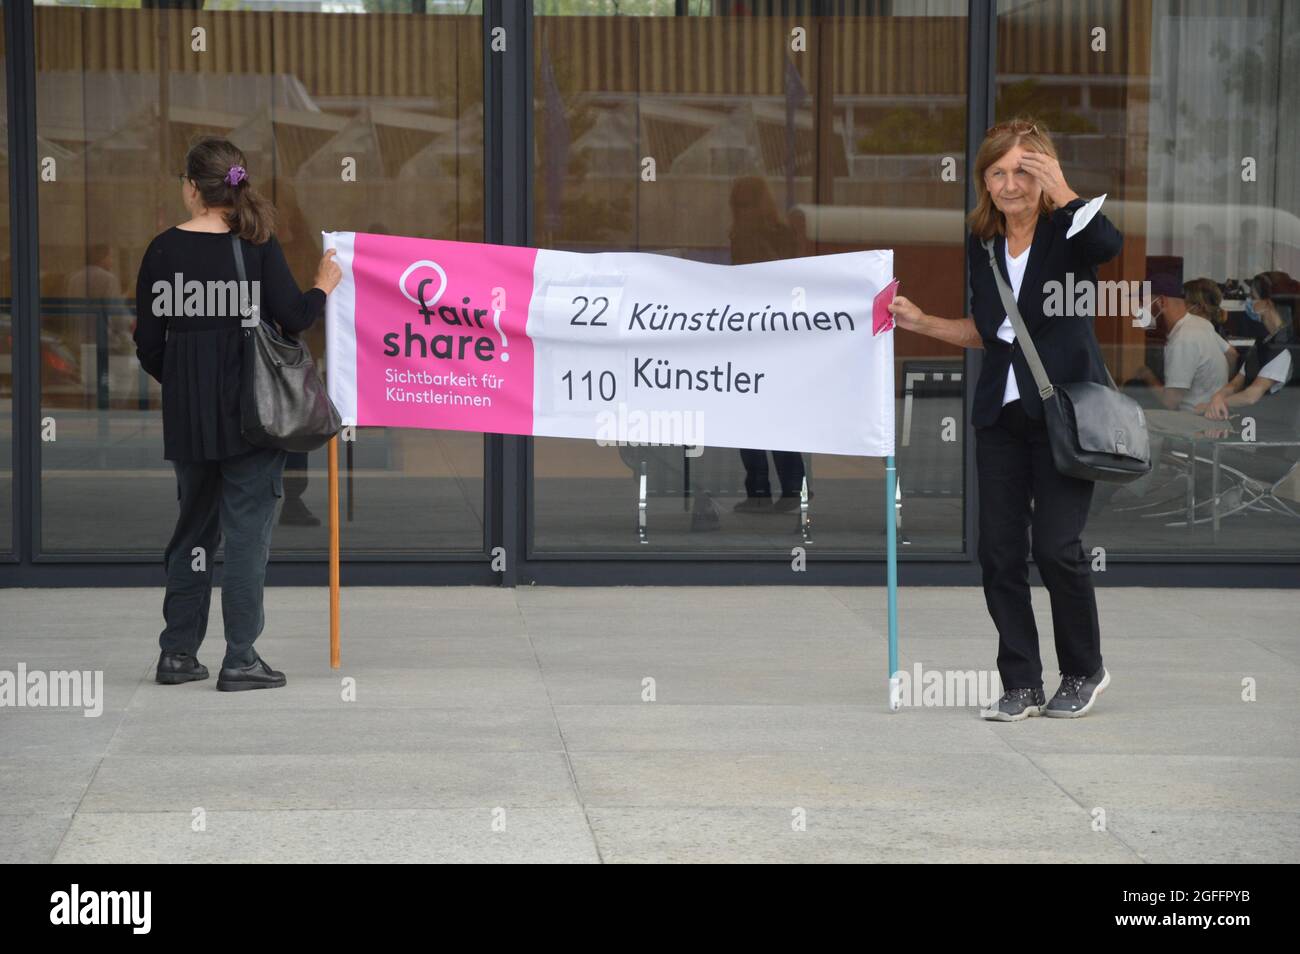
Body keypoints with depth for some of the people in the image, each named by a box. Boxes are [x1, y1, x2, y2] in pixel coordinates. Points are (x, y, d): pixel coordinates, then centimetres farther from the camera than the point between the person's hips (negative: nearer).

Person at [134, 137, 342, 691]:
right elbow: (292, 318, -12)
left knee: (194, 526, 16)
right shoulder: (257, 246, -7)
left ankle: (178, 653, 18)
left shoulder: (164, 250, -1)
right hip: (252, 413, -3)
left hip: (188, 416, 3)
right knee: (248, 530, 2)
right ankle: (240, 660, 0)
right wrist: (323, 287, 8)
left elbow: (149, 343, 2)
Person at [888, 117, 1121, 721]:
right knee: (999, 551, 2)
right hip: (1001, 413, 6)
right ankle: (1021, 685, 12)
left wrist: (1061, 192, -29)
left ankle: (1084, 672, 13)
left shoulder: (1066, 230, -5)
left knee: (1055, 547, -8)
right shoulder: (982, 246, 12)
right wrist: (919, 322, 11)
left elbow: (1108, 245, -29)